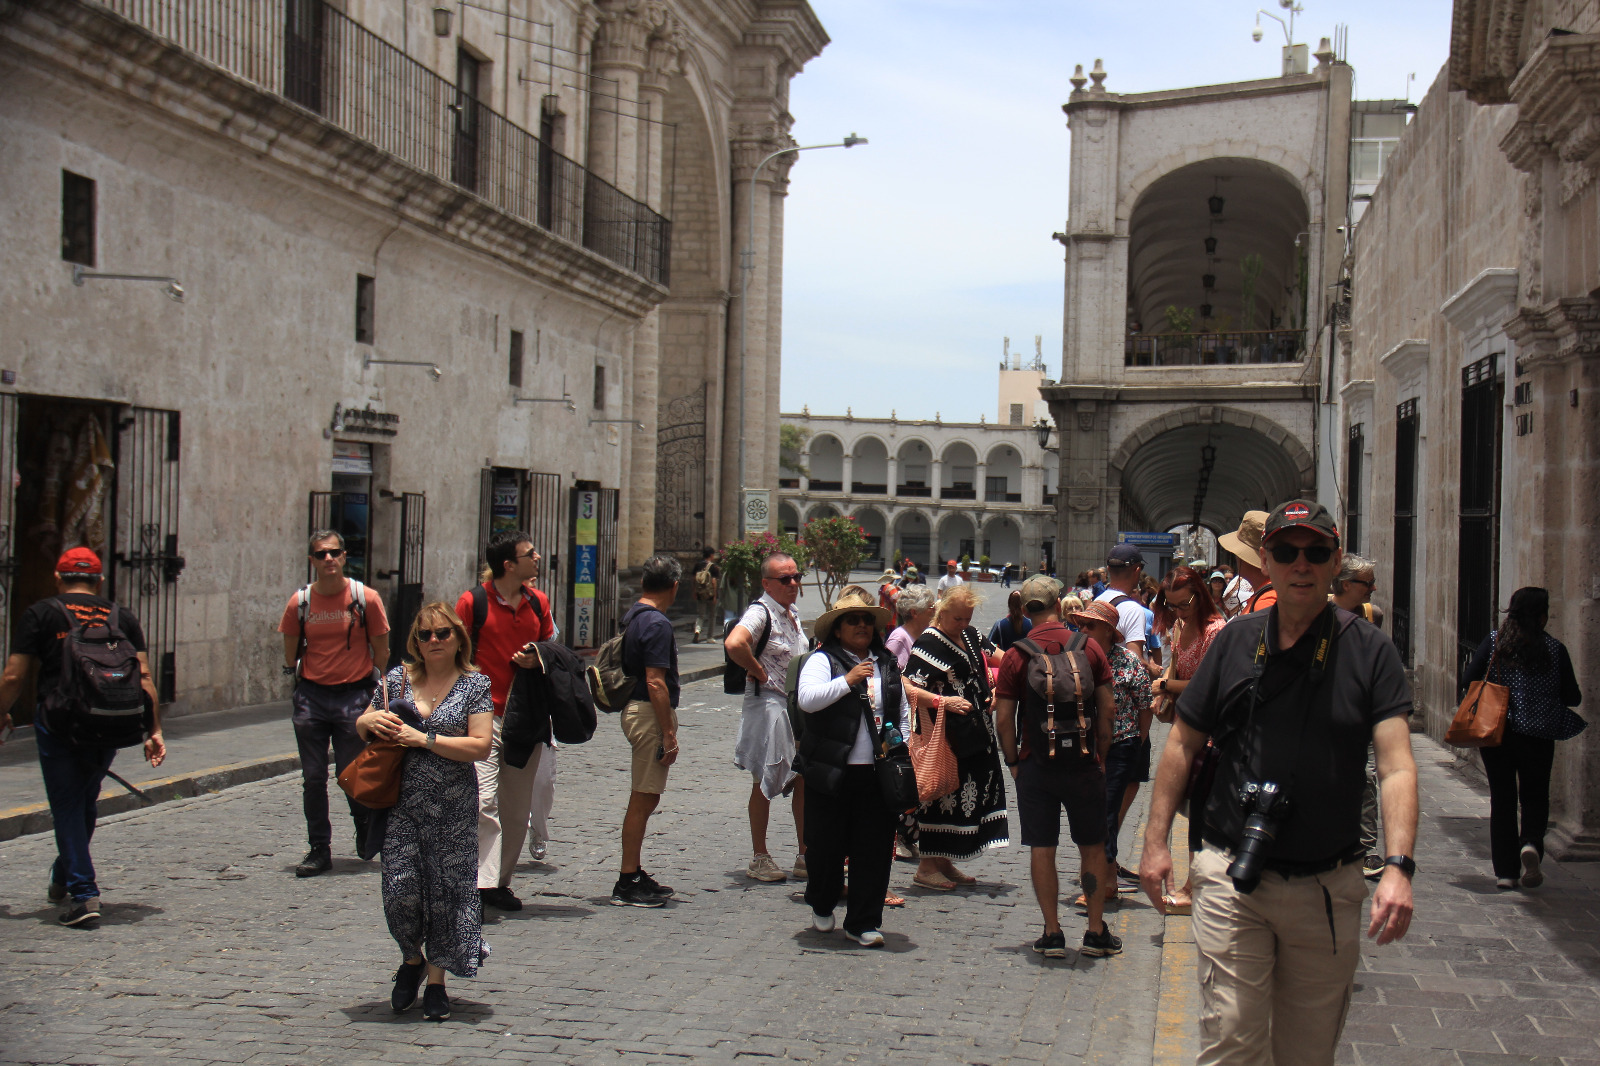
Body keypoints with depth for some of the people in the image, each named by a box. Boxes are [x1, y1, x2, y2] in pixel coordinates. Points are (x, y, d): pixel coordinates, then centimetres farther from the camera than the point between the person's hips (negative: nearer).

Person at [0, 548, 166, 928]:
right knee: (86, 800, 21)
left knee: (67, 807, 4)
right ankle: (64, 878, 36)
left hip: (59, 724, -3)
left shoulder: (40, 614, 3)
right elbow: (144, 676, 3)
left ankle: (82, 896, -3)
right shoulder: (123, 617, 10)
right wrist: (154, 731, 3)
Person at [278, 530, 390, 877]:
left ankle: (366, 825, 30)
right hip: (311, 696, 2)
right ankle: (319, 849, 13)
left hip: (354, 696, -2)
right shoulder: (300, 601, 0)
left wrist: (375, 691, 3)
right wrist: (303, 683, 7)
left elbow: (381, 652, 2)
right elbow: (290, 653, 12)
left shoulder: (366, 598, -5)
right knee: (313, 777, 4)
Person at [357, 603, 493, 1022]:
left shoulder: (474, 684, -1)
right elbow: (361, 726, 19)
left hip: (452, 808, -2)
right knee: (401, 889, -5)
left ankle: (436, 980, 16)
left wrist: (424, 739, -15)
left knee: (446, 890, 3)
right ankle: (411, 959, 24)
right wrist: (370, 722, -6)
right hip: (401, 802, 2)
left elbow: (480, 746, -10)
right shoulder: (398, 679, 7)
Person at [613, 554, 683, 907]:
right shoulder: (657, 624, -18)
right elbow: (655, 682, -23)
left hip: (634, 709, 10)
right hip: (650, 714, -10)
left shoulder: (632, 617, 13)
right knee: (643, 799, -5)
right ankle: (627, 885, -1)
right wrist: (669, 734, -20)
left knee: (645, 798, 17)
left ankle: (634, 875, 25)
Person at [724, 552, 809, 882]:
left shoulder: (792, 615, 14)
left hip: (798, 704, 8)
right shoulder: (761, 613, -15)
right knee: (765, 782, 1)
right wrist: (759, 673, -22)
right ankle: (759, 859, 11)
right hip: (768, 704, -8)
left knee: (805, 778, 8)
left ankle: (805, 857, 16)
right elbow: (734, 644, -35)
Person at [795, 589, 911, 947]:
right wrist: (847, 681, -25)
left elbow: (902, 712, 23)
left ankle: (864, 923, 12)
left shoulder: (887, 663, 15)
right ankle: (822, 905, 30)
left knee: (875, 849, 2)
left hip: (878, 773, 4)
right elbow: (807, 699, -19)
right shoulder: (823, 660, -2)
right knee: (828, 845, 5)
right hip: (833, 771, -4)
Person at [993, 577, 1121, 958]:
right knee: (1093, 848, 12)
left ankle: (1052, 934, 7)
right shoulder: (1089, 648, -2)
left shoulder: (1016, 656, -5)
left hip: (1036, 765, -1)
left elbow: (1004, 719, -6)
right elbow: (1108, 709, -1)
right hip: (1084, 765, 1)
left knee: (1041, 849, 6)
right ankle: (1096, 931, 15)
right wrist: (1101, 757, 9)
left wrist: (1013, 762, 6)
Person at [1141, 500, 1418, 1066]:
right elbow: (1183, 743, 9)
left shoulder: (1370, 652, -2)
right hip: (1232, 880, 0)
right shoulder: (1235, 642, 3)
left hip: (1328, 890, 0)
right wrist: (1155, 841, 3)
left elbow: (1396, 765, -11)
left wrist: (1398, 867, -24)